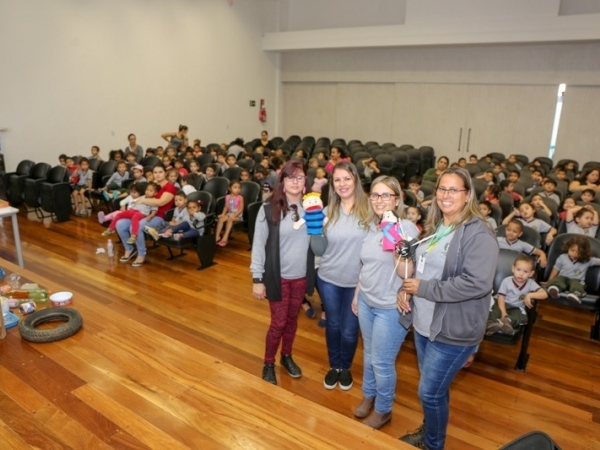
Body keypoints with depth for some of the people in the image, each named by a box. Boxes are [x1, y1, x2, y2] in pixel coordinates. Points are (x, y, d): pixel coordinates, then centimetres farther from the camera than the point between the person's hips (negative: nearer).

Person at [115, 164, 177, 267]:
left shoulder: (170, 187, -7)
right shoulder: (154, 185, 16)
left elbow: (160, 202, -20)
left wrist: (142, 200, -12)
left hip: (159, 217, -8)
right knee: (120, 224, -9)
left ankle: (142, 254, -11)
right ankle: (129, 249, 11)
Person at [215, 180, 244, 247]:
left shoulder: (240, 198, -8)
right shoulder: (227, 197, 6)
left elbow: (241, 209, -12)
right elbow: (226, 207, 11)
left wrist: (234, 215, -23)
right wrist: (223, 214, -6)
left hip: (237, 215, -4)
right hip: (229, 214, 4)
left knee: (229, 219, -33)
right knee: (221, 219, -23)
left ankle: (225, 237, -34)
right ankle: (217, 236, -19)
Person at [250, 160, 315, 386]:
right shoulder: (269, 209, -12)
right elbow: (258, 245, -9)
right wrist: (257, 278, -10)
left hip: (301, 275, 3)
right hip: (278, 276, -3)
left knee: (292, 319, 18)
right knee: (278, 322, 7)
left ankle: (287, 356, 41)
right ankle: (268, 364, 30)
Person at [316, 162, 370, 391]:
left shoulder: (369, 209, -10)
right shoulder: (328, 211, 0)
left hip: (357, 281, -2)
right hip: (328, 279, 2)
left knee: (349, 330, 12)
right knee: (333, 325, 18)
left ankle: (346, 368, 39)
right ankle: (334, 366, 41)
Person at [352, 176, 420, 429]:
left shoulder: (407, 228, -18)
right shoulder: (371, 227, 2)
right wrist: (357, 294, 16)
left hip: (391, 307, -6)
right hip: (366, 301, 6)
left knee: (382, 361, 7)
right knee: (369, 354, 21)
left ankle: (383, 409, 31)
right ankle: (368, 395, 44)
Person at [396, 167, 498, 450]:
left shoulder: (478, 234, -18)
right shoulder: (434, 227, 7)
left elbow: (477, 284, -29)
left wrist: (423, 288, -23)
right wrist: (405, 289, -4)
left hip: (453, 331, -7)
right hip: (423, 324, 7)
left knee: (430, 392, 5)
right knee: (434, 388, 24)